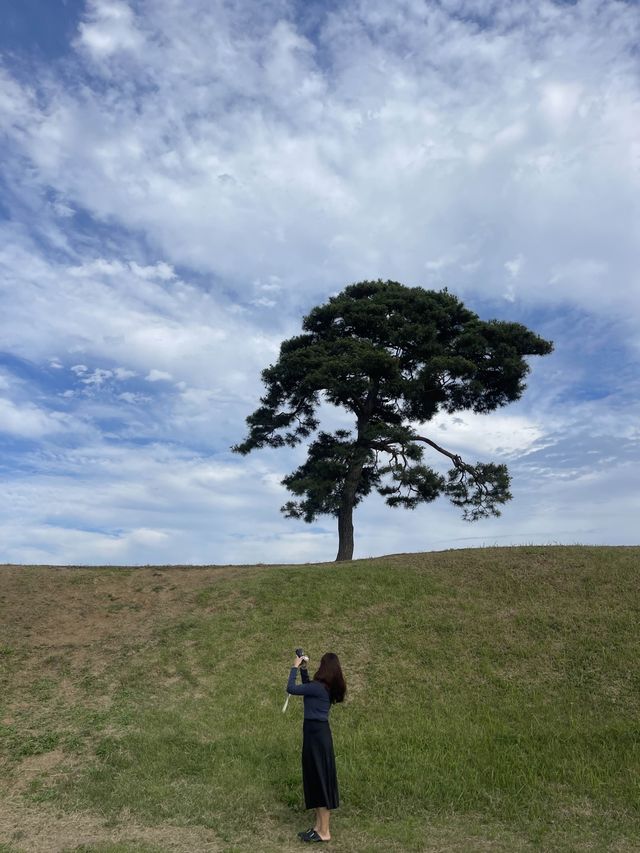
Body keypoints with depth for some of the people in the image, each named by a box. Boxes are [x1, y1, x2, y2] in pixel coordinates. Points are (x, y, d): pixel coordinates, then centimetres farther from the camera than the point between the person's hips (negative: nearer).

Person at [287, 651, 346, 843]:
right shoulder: (326, 687, 6)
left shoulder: (319, 687, -21)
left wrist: (295, 667, -6)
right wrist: (303, 669, 15)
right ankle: (318, 826, 26)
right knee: (316, 779, 16)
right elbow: (307, 687, 23)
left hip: (316, 734, -9)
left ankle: (324, 832, 10)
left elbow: (291, 688, -16)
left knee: (320, 779, 0)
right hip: (317, 733, 9)